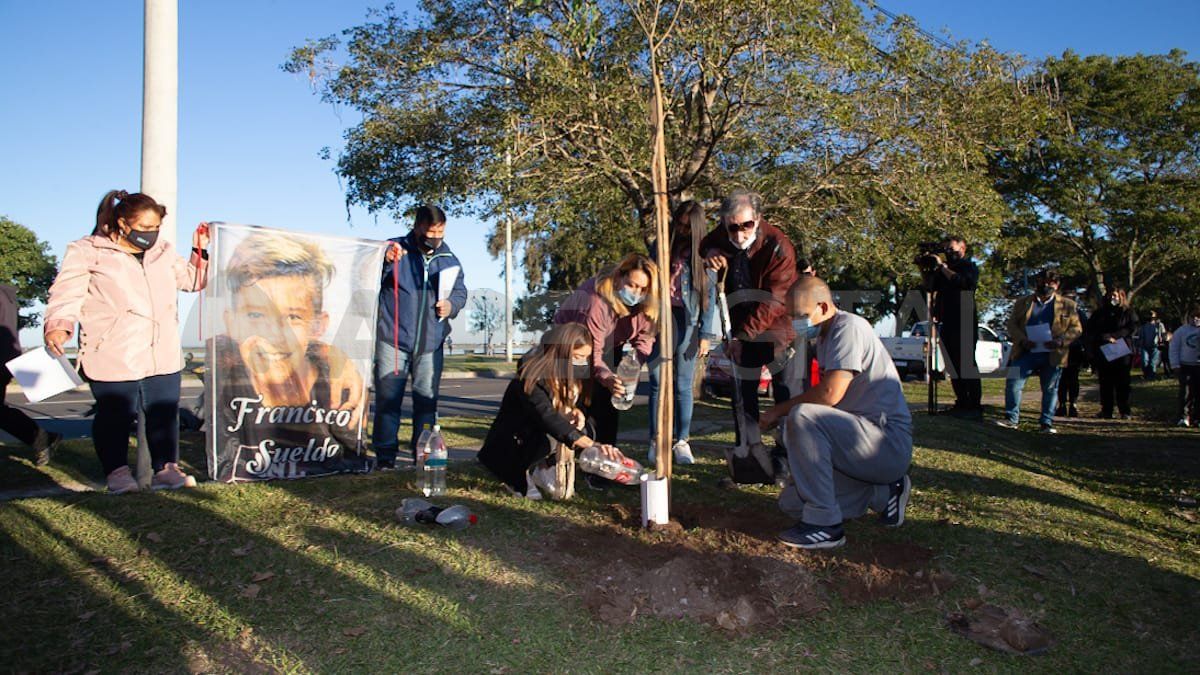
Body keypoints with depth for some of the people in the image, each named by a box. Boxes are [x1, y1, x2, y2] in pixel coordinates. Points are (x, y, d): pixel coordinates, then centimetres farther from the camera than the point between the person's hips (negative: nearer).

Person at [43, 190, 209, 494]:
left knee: (164, 413, 7)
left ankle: (166, 469, 15)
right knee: (116, 415, 3)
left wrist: (200, 250, 12)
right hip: (113, 358, -5)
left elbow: (193, 280, 25)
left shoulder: (163, 252, 16)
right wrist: (58, 326, -21)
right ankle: (117, 472, 15)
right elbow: (67, 295, -5)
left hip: (163, 355, 5)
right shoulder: (87, 252, 0)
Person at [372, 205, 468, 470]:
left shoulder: (450, 260, 11)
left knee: (427, 400, 9)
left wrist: (451, 305, -5)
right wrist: (385, 262, -25)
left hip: (431, 342, 3)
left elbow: (460, 292, 18)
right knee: (388, 398, -2)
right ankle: (385, 454, 8)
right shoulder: (394, 248, -1)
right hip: (392, 339, -3)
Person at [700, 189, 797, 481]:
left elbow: (774, 301, -25)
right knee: (743, 394, 9)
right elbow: (706, 243, 19)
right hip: (741, 329, 5)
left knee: (785, 397, -5)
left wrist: (744, 334, -27)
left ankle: (784, 461, 4)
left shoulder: (778, 246, -24)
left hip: (776, 329, -5)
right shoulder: (722, 237, -6)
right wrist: (711, 252, -6)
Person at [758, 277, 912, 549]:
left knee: (801, 417, -32)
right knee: (792, 502, 5)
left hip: (889, 440, -10)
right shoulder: (824, 337, 16)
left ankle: (824, 523, -24)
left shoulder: (849, 327, -15)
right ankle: (882, 493, 13)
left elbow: (830, 394, -27)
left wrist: (780, 409, -15)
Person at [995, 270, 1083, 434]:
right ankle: (1011, 418, -3)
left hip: (1052, 356, 0)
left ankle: (1047, 423, 13)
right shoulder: (1022, 303, 12)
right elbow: (1012, 325, 7)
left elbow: (1076, 328, 4)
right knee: (1012, 383, -10)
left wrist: (1060, 341, -13)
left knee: (1050, 389, 5)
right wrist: (1022, 340, -11)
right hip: (1025, 353, 1)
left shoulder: (1068, 305, 8)